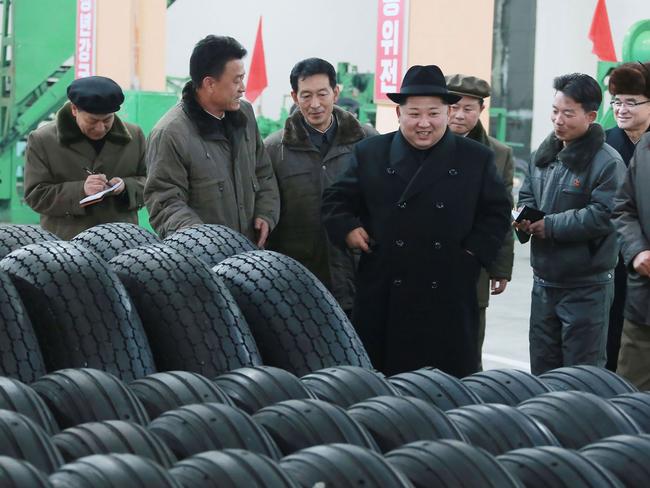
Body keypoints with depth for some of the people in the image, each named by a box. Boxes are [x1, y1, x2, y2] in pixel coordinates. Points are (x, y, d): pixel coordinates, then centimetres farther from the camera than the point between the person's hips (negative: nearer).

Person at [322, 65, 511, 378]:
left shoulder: (476, 159, 8)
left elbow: (497, 212, 11)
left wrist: (475, 251, -1)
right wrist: (347, 229, -4)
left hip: (448, 303, 0)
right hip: (383, 299, 0)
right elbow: (336, 200, 14)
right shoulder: (369, 154, 8)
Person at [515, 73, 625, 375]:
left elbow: (604, 215, -22)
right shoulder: (543, 155, 9)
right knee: (541, 366, 17)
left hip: (586, 287, -7)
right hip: (544, 280, 7)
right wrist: (524, 218, -7)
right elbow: (527, 195, 17)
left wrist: (550, 225, -18)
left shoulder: (607, 162, -14)